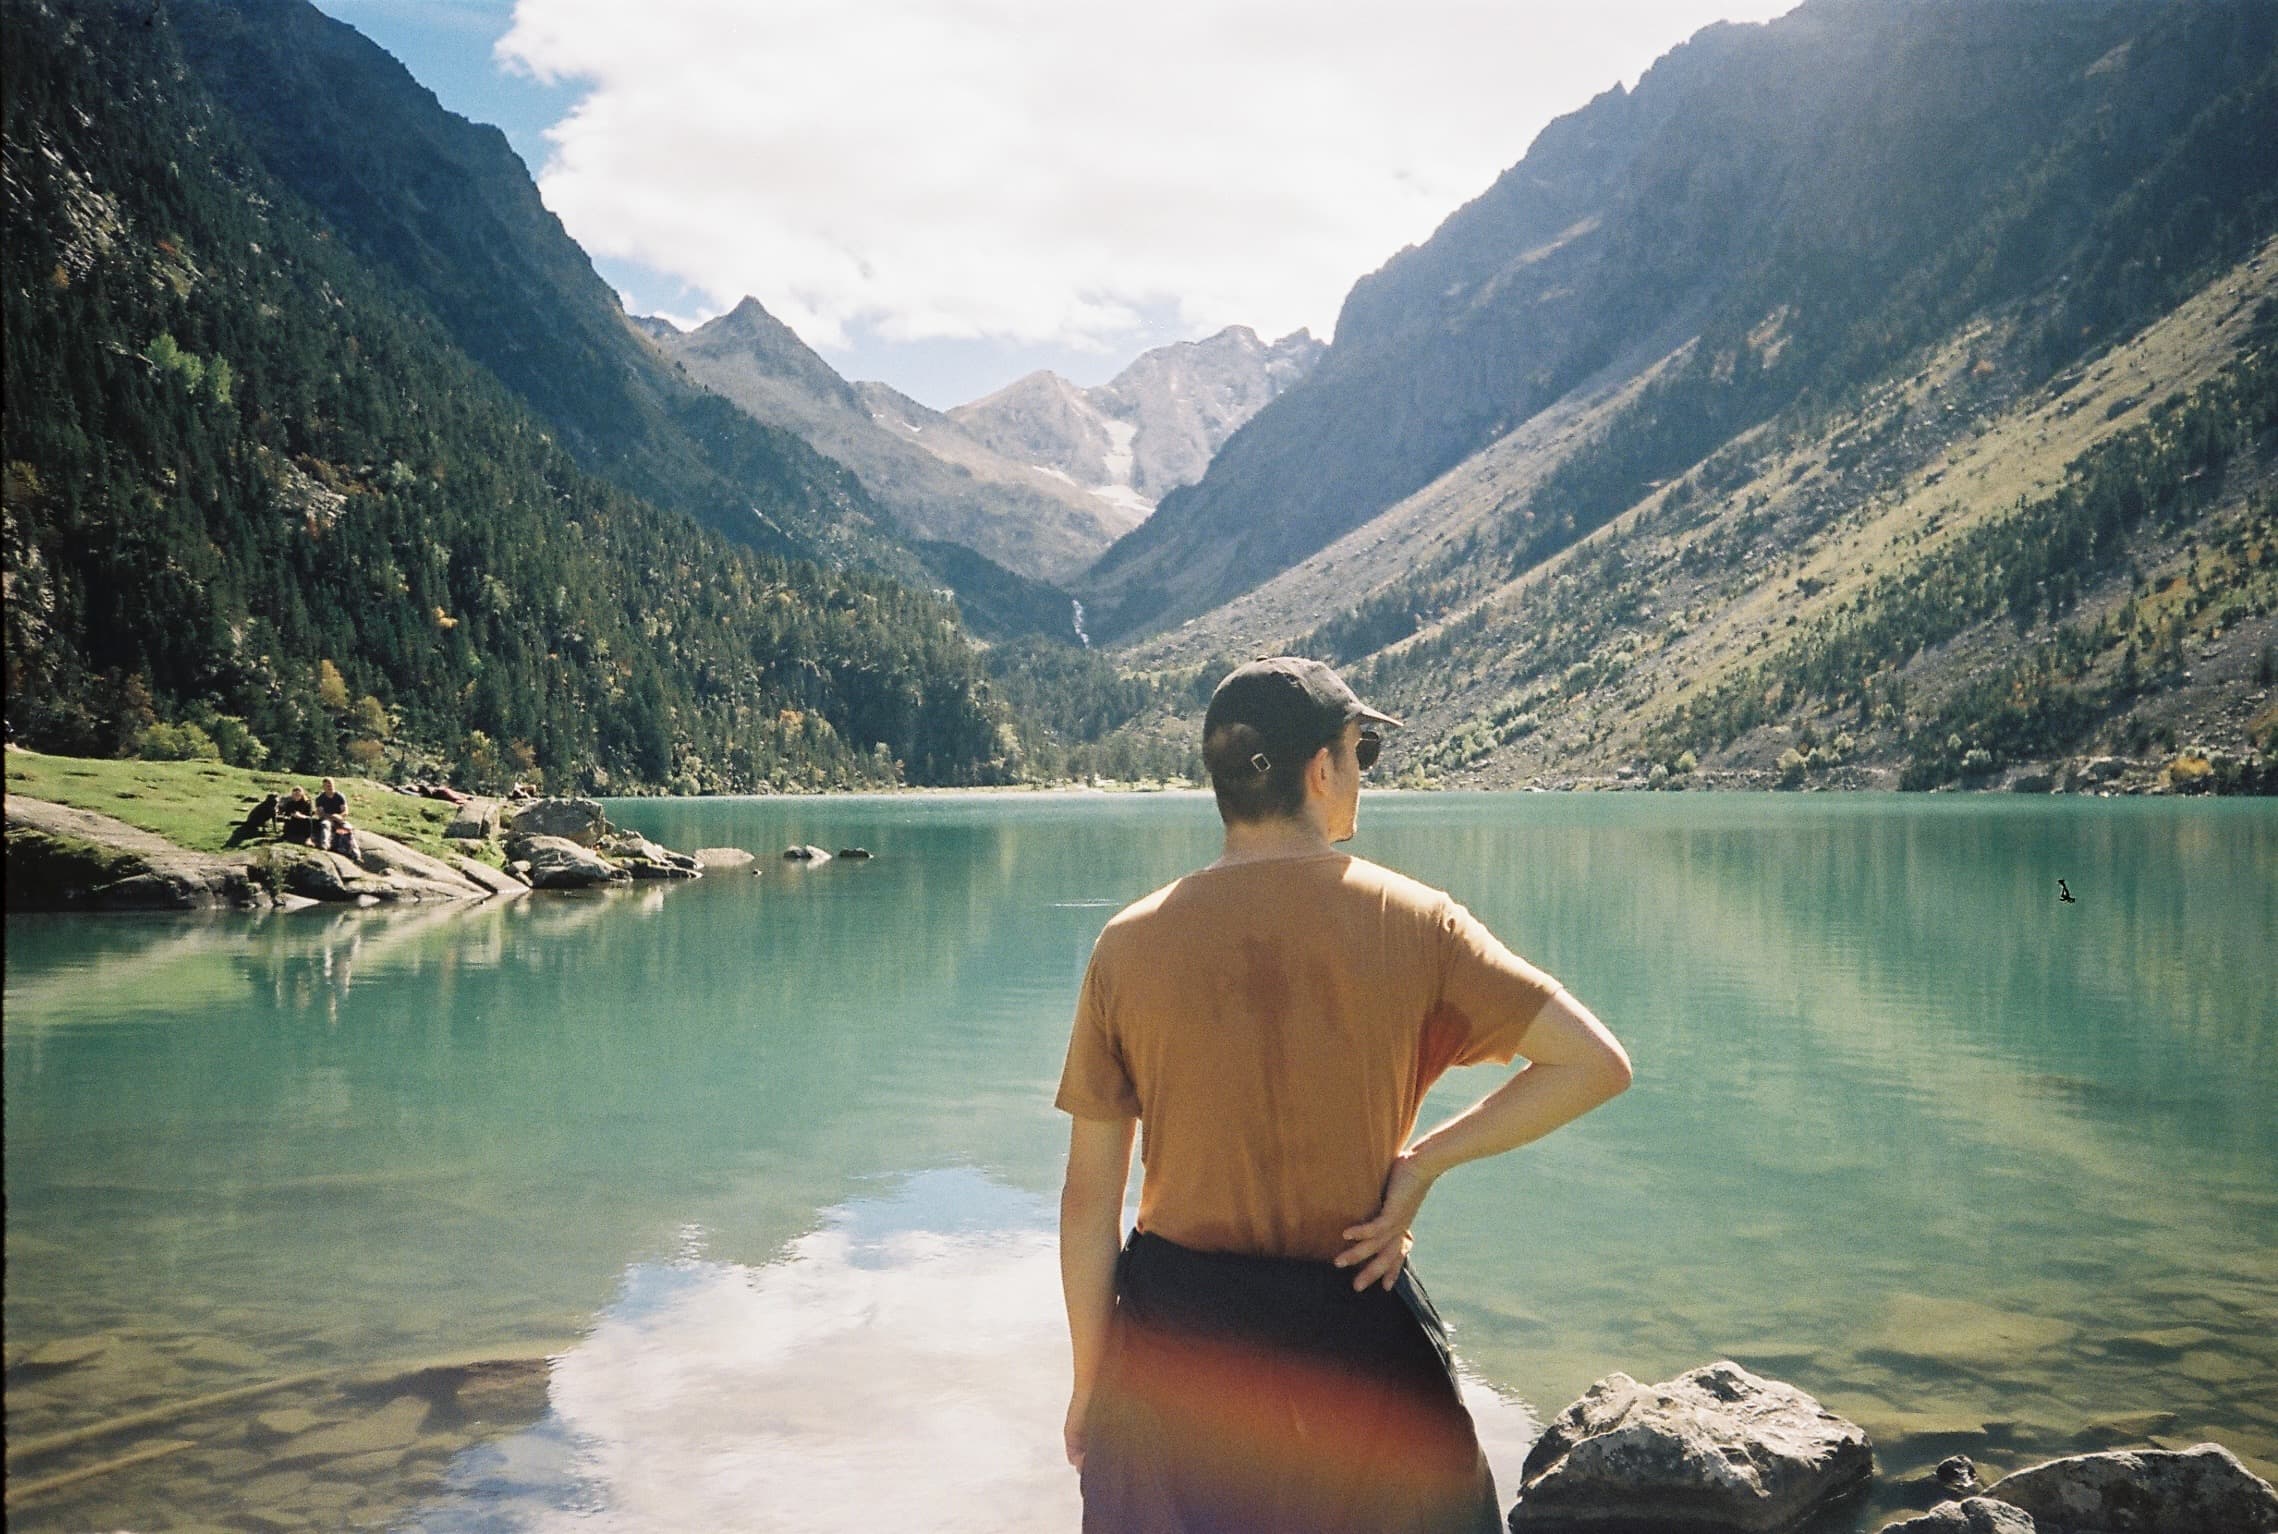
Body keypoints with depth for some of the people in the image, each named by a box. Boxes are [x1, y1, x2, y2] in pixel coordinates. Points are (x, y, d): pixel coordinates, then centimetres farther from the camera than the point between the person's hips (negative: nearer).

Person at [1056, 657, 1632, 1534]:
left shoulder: (1130, 945, -6)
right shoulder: (1408, 925, -8)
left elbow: (1089, 1197, -3)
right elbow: (1596, 1064, -10)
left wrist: (1088, 1380, 7)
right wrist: (1421, 1164, -6)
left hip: (1175, 1336, 1)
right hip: (1356, 1345, -1)